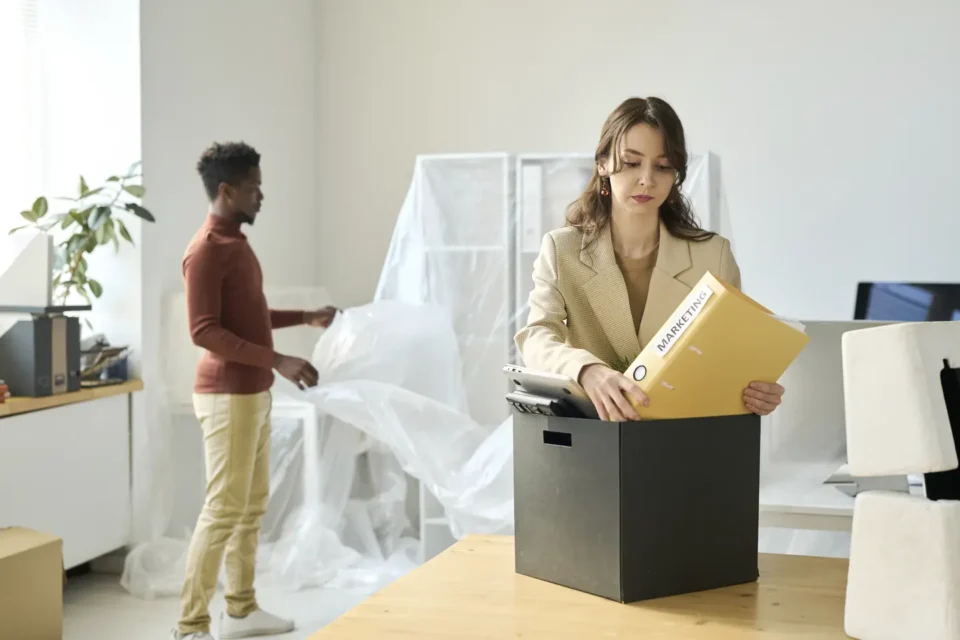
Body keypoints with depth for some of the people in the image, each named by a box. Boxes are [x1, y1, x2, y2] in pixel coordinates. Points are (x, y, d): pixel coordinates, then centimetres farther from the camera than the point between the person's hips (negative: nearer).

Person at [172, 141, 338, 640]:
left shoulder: (236, 242, 13)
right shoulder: (206, 251, -17)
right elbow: (204, 331, -23)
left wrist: (306, 317, 21)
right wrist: (277, 361, -27)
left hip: (254, 393, 10)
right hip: (228, 396, -10)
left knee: (253, 504, 14)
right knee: (224, 509, -7)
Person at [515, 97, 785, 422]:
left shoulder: (713, 254, 1)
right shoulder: (561, 250, 0)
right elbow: (537, 339, -14)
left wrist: (756, 391, -23)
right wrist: (588, 372, -37)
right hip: (592, 427, -2)